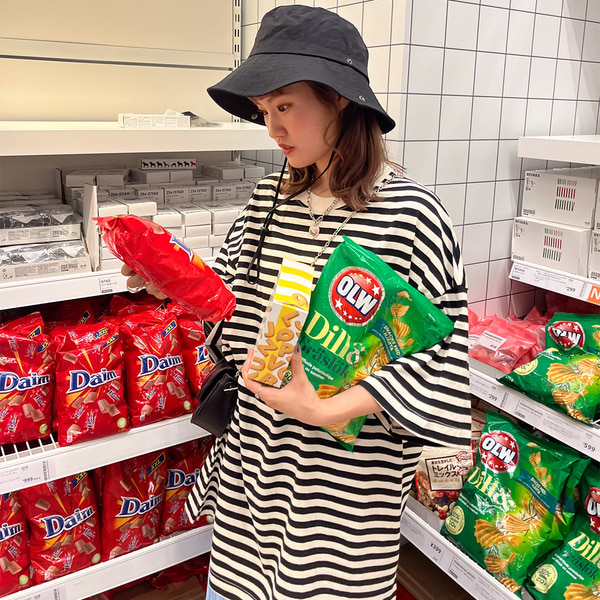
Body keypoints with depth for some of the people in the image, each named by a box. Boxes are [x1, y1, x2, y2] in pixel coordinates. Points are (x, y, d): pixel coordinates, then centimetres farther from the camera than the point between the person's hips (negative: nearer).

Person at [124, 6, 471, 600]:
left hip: (345, 467, -5)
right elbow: (234, 295, 8)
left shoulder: (411, 214, -18)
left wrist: (326, 410, -23)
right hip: (255, 448, 5)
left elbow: (439, 349, -17)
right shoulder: (270, 199, 0)